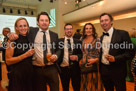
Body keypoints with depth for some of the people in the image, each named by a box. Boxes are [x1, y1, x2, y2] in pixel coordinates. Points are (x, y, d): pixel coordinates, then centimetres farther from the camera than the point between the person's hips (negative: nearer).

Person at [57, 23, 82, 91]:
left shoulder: (78, 42, 3)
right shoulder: (59, 41, -1)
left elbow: (81, 53, 4)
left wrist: (77, 57, -16)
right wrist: (57, 66, -9)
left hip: (75, 68, 1)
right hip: (63, 68, 0)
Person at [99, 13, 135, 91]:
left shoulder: (122, 34, -9)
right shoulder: (101, 37, 9)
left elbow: (130, 53, -12)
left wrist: (115, 58, -24)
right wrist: (100, 69, 7)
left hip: (117, 71, -5)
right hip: (104, 70, 5)